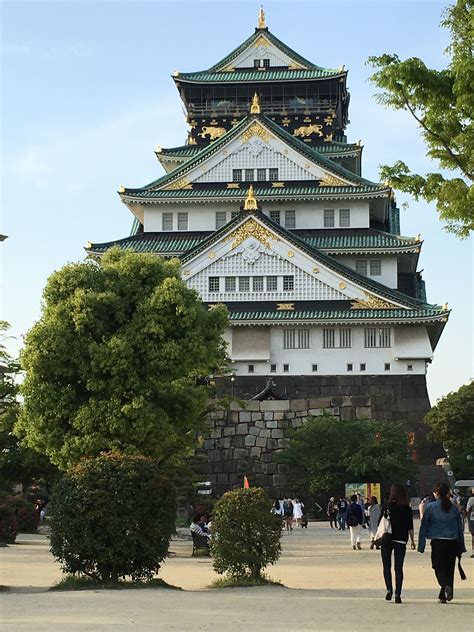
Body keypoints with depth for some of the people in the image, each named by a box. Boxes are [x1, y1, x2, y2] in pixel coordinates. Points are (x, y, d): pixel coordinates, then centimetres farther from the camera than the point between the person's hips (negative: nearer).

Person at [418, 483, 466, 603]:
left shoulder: (430, 507, -2)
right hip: (452, 542, 3)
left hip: (437, 542, -3)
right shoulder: (454, 508, 7)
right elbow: (460, 528, 10)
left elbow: (423, 527, -2)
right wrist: (461, 547, 16)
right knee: (449, 568, 11)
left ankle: (446, 586, -23)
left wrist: (421, 545, 2)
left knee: (439, 567, 4)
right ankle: (443, 595, 12)